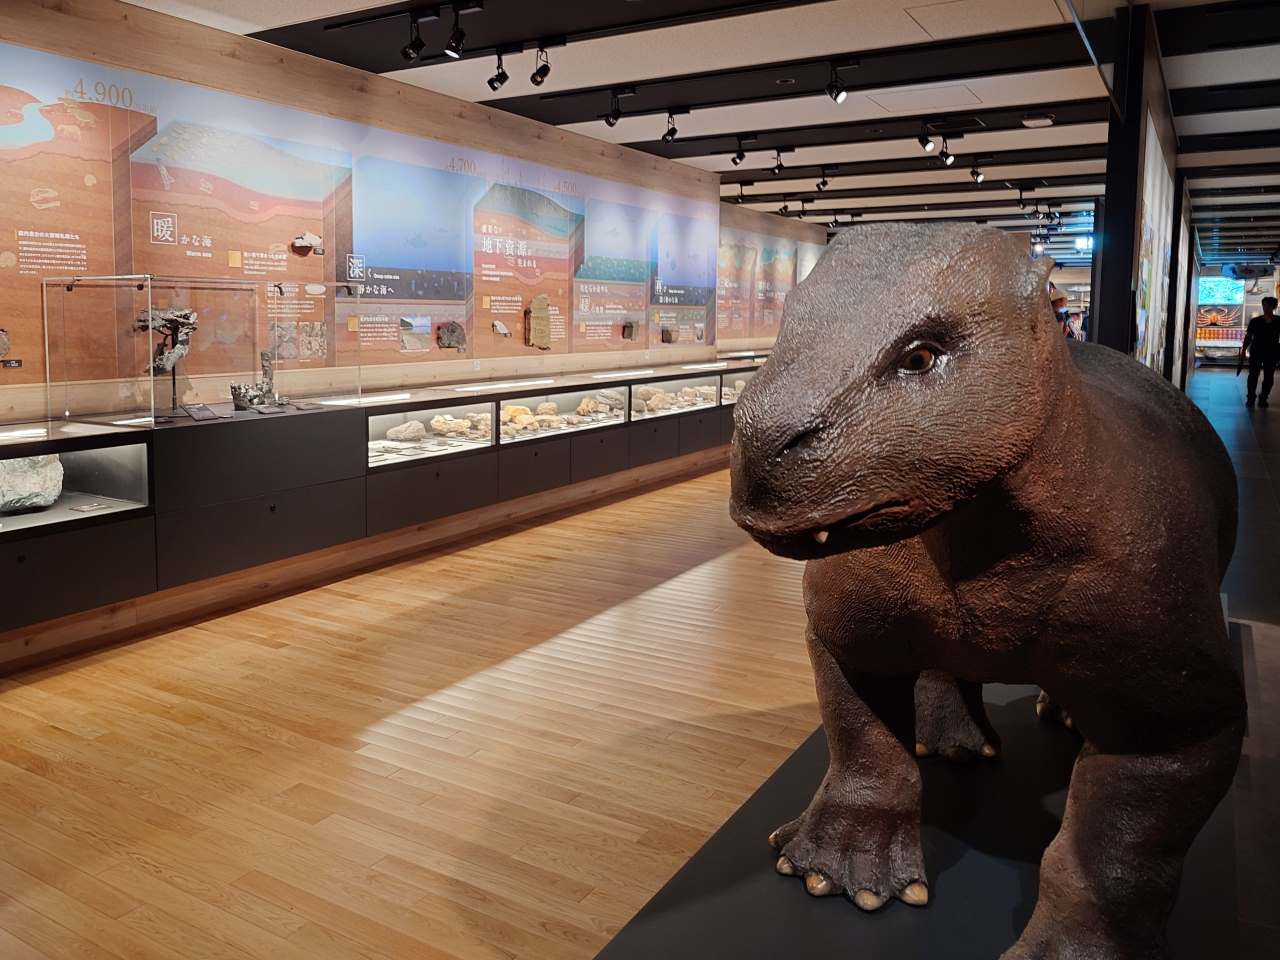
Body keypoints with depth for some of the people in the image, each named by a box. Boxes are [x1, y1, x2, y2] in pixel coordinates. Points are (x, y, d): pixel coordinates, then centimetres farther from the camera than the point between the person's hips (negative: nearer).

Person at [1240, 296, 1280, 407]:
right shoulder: (1255, 321, -1)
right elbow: (1248, 337, 2)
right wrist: (1243, 352, -3)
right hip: (1256, 352, 0)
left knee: (1268, 377, 4)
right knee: (1253, 376, -1)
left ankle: (1263, 398, 14)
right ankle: (1250, 398, 7)